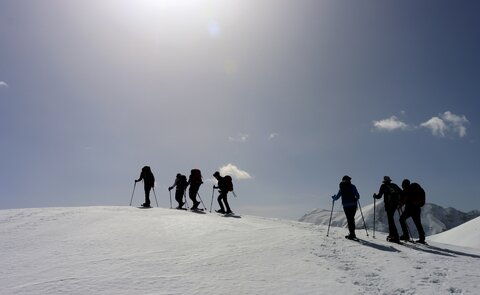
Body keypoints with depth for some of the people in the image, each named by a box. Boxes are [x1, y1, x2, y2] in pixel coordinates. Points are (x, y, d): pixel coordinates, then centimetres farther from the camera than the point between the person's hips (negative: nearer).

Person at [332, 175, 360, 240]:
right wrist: (356, 198, 24)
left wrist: (333, 198, 23)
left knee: (349, 219, 4)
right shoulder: (353, 186, 0)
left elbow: (337, 196, 2)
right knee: (352, 218, 13)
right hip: (353, 205, 1)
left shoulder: (341, 188, 1)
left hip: (346, 206, -1)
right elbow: (357, 195, 1)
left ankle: (352, 233, -2)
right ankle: (352, 233, 16)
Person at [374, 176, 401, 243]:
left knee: (390, 219, -6)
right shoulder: (394, 185, 15)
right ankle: (391, 234, 24)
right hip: (395, 204, 6)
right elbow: (401, 193, 12)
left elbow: (379, 196, -2)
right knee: (390, 218, 19)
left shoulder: (383, 186, 2)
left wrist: (375, 196, 19)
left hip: (388, 204, -6)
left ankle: (395, 237, -12)